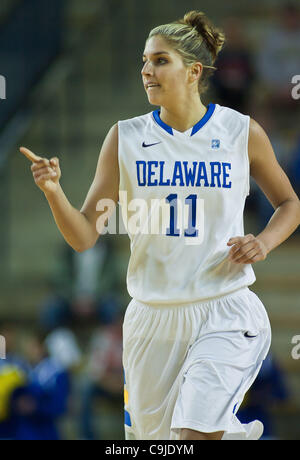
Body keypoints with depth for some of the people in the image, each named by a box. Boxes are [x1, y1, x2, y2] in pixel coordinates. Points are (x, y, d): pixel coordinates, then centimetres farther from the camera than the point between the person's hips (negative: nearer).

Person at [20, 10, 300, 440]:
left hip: (224, 312, -3)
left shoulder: (241, 132, -2)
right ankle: (236, 430, 42)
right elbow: (84, 236, -2)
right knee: (154, 437, 14)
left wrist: (264, 241, -6)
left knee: (193, 433, -21)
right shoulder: (126, 138, 0)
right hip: (152, 317, 3)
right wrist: (53, 191, -20)